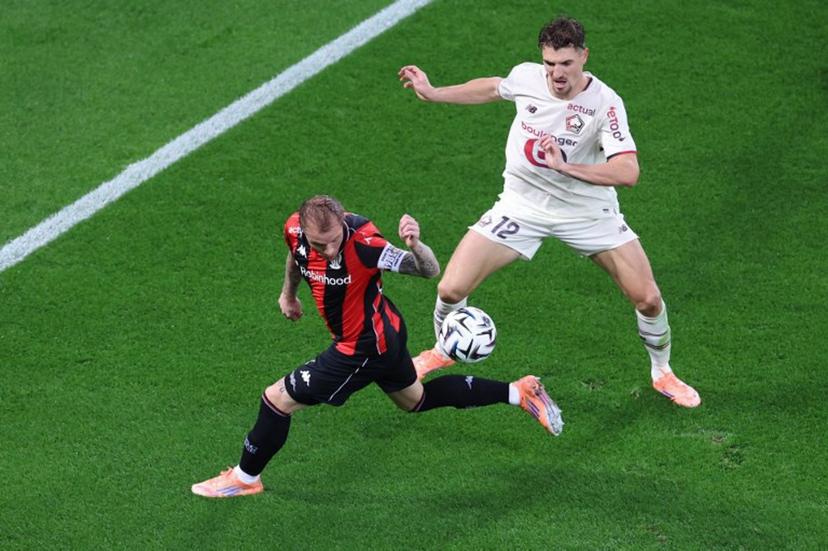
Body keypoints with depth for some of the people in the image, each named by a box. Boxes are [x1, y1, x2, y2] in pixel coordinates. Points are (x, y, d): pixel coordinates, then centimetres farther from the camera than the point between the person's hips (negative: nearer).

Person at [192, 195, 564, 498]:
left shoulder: (362, 243, -35)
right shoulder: (295, 229, -15)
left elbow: (430, 271, -32)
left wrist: (415, 245, -53)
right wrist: (288, 293, 26)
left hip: (365, 348, -8)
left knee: (277, 398, -2)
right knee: (417, 400, 29)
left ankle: (245, 478, 23)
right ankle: (518, 393, 36)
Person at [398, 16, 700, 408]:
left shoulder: (605, 103, -24)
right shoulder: (525, 76, -13)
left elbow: (628, 172, -33)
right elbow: (493, 88, 13)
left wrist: (566, 167, -41)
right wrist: (432, 93, 11)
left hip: (588, 210, -2)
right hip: (522, 204, 2)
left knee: (647, 298, -7)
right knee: (451, 290, -8)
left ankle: (662, 372, 24)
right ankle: (444, 351, 26)